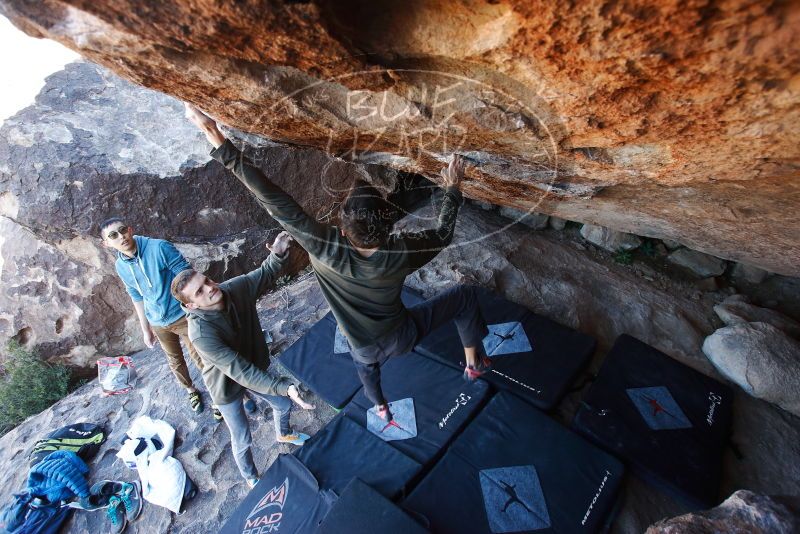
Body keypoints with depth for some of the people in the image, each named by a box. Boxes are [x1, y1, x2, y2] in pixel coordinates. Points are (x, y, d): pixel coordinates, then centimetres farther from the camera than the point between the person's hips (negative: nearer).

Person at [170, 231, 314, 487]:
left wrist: (278, 254, -27)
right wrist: (284, 386, -45)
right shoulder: (201, 333, -38)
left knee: (283, 404, 25)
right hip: (227, 386, -5)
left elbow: (264, 275, -6)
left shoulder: (236, 288, -24)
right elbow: (239, 371, -39)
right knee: (242, 440, 14)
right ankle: (251, 479, 47)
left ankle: (283, 434, 61)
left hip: (256, 368, 6)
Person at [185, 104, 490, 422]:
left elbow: (275, 201, -37)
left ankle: (380, 407, 64)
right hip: (402, 338, -1)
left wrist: (214, 136, -34)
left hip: (365, 348, 1)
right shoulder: (400, 253, -32)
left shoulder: (327, 251, -37)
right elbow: (443, 233, -11)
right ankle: (474, 363, 29)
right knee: (465, 295, 14)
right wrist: (453, 189, 3)